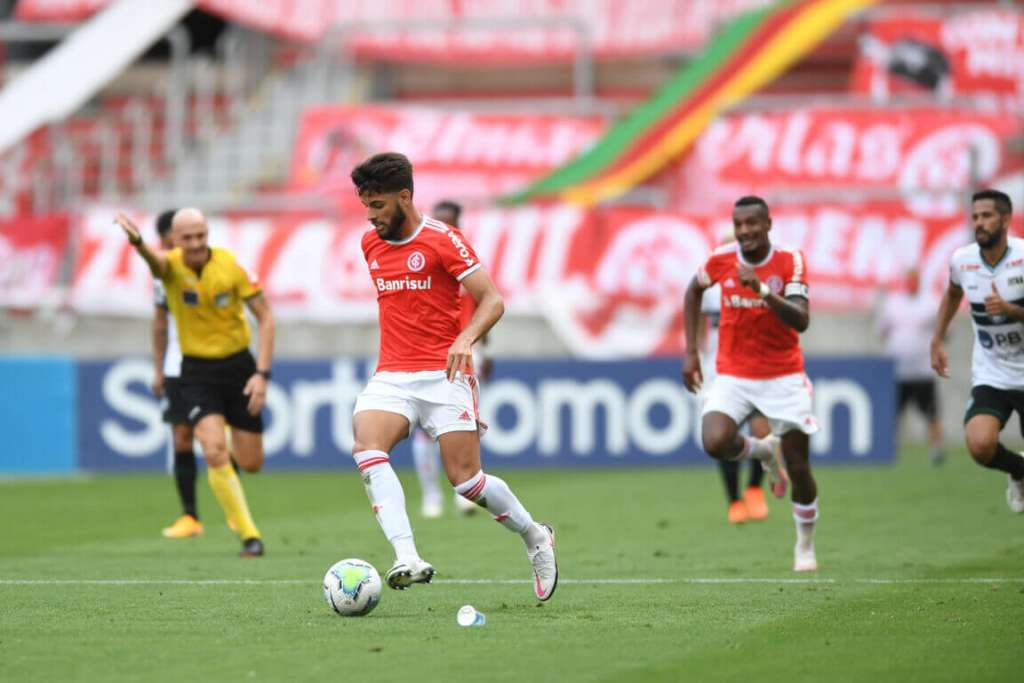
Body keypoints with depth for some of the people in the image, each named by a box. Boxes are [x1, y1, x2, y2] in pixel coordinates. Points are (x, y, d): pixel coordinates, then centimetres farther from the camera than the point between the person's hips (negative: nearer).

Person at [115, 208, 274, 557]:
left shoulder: (231, 265, -11)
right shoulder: (170, 265, -12)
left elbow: (265, 317, -6)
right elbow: (155, 260, -38)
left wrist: (262, 374, -15)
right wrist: (138, 242, -63)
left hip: (238, 366, 1)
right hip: (197, 370, -1)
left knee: (251, 463, 3)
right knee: (214, 451, -21)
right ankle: (249, 535, -11)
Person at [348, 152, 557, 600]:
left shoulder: (443, 240, -7)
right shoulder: (370, 243, 12)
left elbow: (492, 301, -9)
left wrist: (466, 338, -25)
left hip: (443, 375, -5)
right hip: (391, 376, 5)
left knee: (465, 479, -8)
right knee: (366, 448, -24)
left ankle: (534, 537, 20)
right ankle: (407, 558, -35)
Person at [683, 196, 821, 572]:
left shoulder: (790, 262, -12)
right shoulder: (721, 259, -6)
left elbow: (801, 321, -22)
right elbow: (694, 291, 15)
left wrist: (764, 290, -37)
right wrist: (691, 351, 10)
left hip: (783, 375, -1)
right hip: (733, 374, 1)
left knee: (798, 466, -2)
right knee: (715, 443, -24)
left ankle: (806, 546, 22)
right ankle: (763, 450, 11)